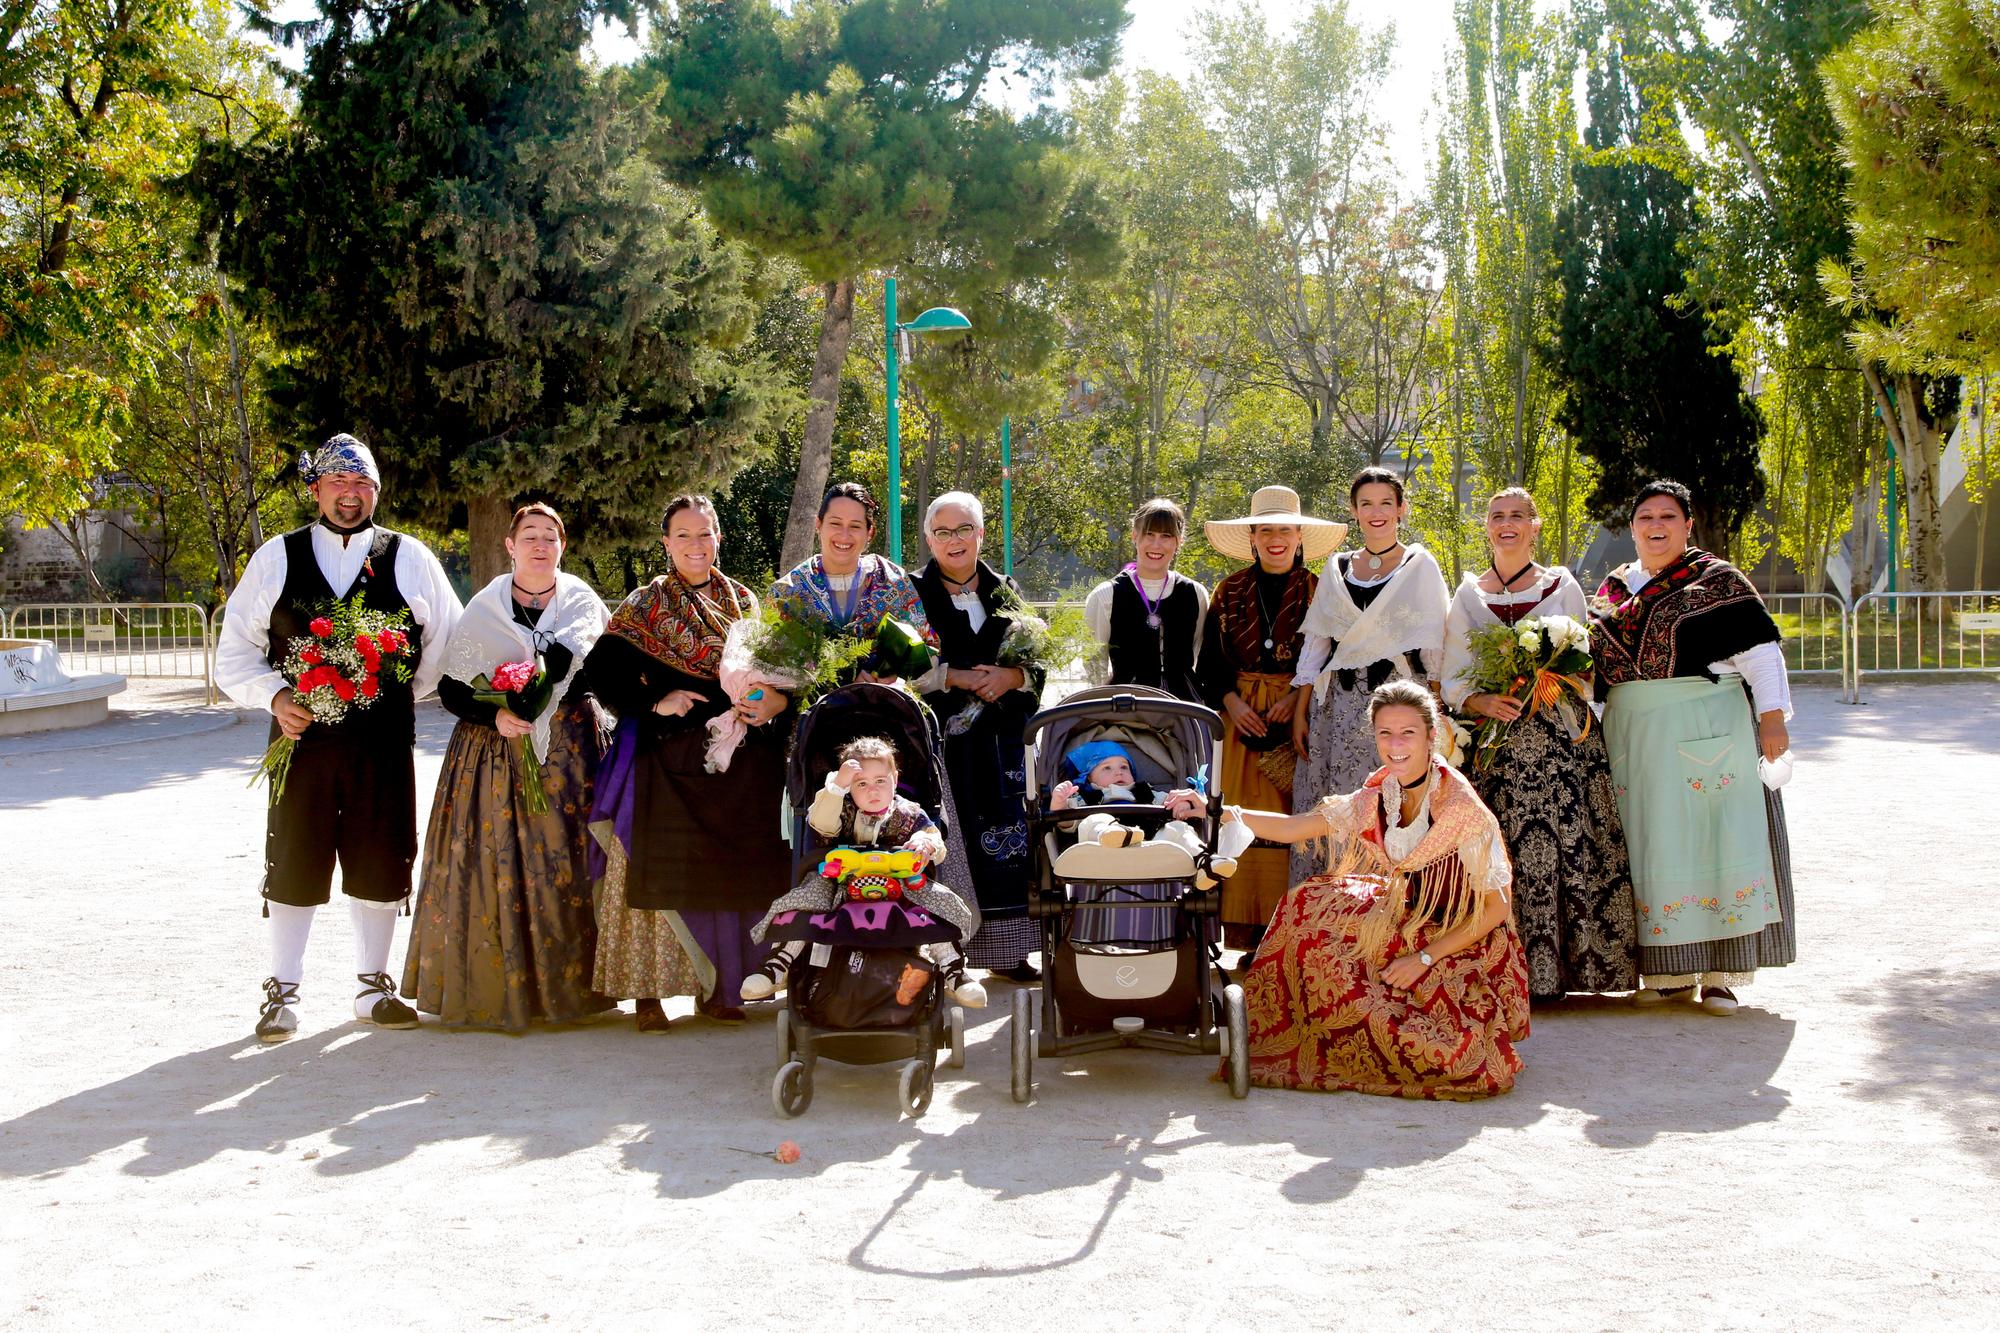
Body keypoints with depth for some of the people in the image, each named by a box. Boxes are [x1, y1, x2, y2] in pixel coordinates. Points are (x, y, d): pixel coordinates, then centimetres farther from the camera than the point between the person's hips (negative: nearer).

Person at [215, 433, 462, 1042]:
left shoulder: (410, 558, 6)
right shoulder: (276, 558, 6)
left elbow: (446, 643, 12)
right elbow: (235, 649, 7)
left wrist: (402, 696, 6)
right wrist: (274, 695, -8)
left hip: (384, 741, 1)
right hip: (302, 737, 0)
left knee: (381, 864, 7)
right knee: (293, 864, 4)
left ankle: (373, 987, 20)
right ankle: (282, 993, 15)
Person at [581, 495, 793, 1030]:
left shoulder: (743, 602, 14)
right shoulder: (645, 605, 4)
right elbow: (602, 672, -2)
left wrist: (773, 702, -9)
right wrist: (654, 703, -15)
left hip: (737, 764, 3)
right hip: (668, 760, -3)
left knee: (729, 871, 3)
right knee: (660, 868, -7)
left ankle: (716, 988, 13)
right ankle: (648, 991, -2)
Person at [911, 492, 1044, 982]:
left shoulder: (1006, 594, 14)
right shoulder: (912, 593, 3)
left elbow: (1037, 659, 12)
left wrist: (1011, 677, -9)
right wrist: (957, 678, -14)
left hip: (999, 738, 4)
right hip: (939, 735, -3)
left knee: (1005, 841, 2)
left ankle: (1007, 951, 9)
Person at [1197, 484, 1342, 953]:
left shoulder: (1319, 591, 4)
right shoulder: (1230, 592, 10)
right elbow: (1210, 661, 10)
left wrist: (1299, 695, -12)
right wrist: (1232, 702, -5)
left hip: (1300, 717, -2)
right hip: (1243, 716, 2)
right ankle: (1252, 937, -1)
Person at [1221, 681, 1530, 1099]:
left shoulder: (1463, 811, -21)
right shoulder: (1378, 798, -3)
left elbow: (1495, 910, -16)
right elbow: (1294, 828, 0)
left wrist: (1424, 959, -18)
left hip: (1464, 950, -6)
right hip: (1408, 929, 6)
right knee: (1312, 905, -9)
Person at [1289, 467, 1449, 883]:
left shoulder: (1420, 565, 5)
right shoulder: (1336, 567, 13)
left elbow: (1434, 648, 1)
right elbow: (1316, 643, 14)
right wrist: (1301, 711, 6)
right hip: (1339, 704, 3)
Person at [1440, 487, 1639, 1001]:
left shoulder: (1562, 587, 9)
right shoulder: (1468, 596, 11)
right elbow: (1452, 679, 8)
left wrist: (1579, 714, -10)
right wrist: (1483, 702, -12)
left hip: (1559, 742, 0)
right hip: (1494, 747, 1)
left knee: (1564, 852, -8)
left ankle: (1557, 968, -2)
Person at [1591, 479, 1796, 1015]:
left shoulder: (1717, 580, 0)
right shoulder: (1611, 590, 14)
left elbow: (1759, 651, -4)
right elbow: (1596, 662, 21)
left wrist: (1772, 718, -11)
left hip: (1707, 732, -4)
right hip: (1633, 739, 5)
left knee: (1708, 840, -5)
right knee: (1653, 845, 5)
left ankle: (1719, 973, -1)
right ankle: (1671, 970, 12)